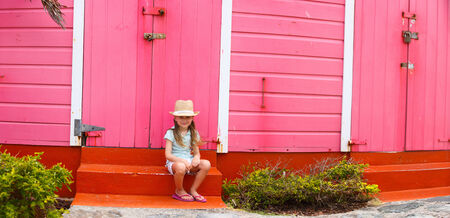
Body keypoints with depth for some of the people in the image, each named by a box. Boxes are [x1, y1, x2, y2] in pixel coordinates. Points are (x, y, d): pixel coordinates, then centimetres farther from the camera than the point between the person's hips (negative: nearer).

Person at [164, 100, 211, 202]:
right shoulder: (171, 133, -6)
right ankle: (179, 191, -9)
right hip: (174, 162, -4)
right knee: (181, 167, -40)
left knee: (206, 164, -25)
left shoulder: (194, 133, 8)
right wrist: (182, 160, -26)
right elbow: (168, 155, -11)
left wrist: (196, 157, -14)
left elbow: (197, 152, 12)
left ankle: (193, 190, -7)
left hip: (189, 161, 4)